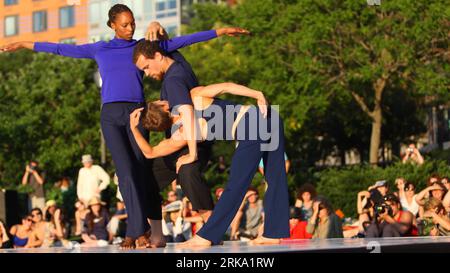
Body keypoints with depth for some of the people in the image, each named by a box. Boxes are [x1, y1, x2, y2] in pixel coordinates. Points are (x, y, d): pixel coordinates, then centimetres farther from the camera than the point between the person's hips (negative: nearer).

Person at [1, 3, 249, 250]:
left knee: (140, 170, -9)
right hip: (111, 116, 0)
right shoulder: (99, 50, 14)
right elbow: (62, 49, 17)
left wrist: (219, 32, 8)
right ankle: (142, 231, -13)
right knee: (126, 171, -12)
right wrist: (23, 44, 18)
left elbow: (182, 41, 11)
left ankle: (136, 232, -5)